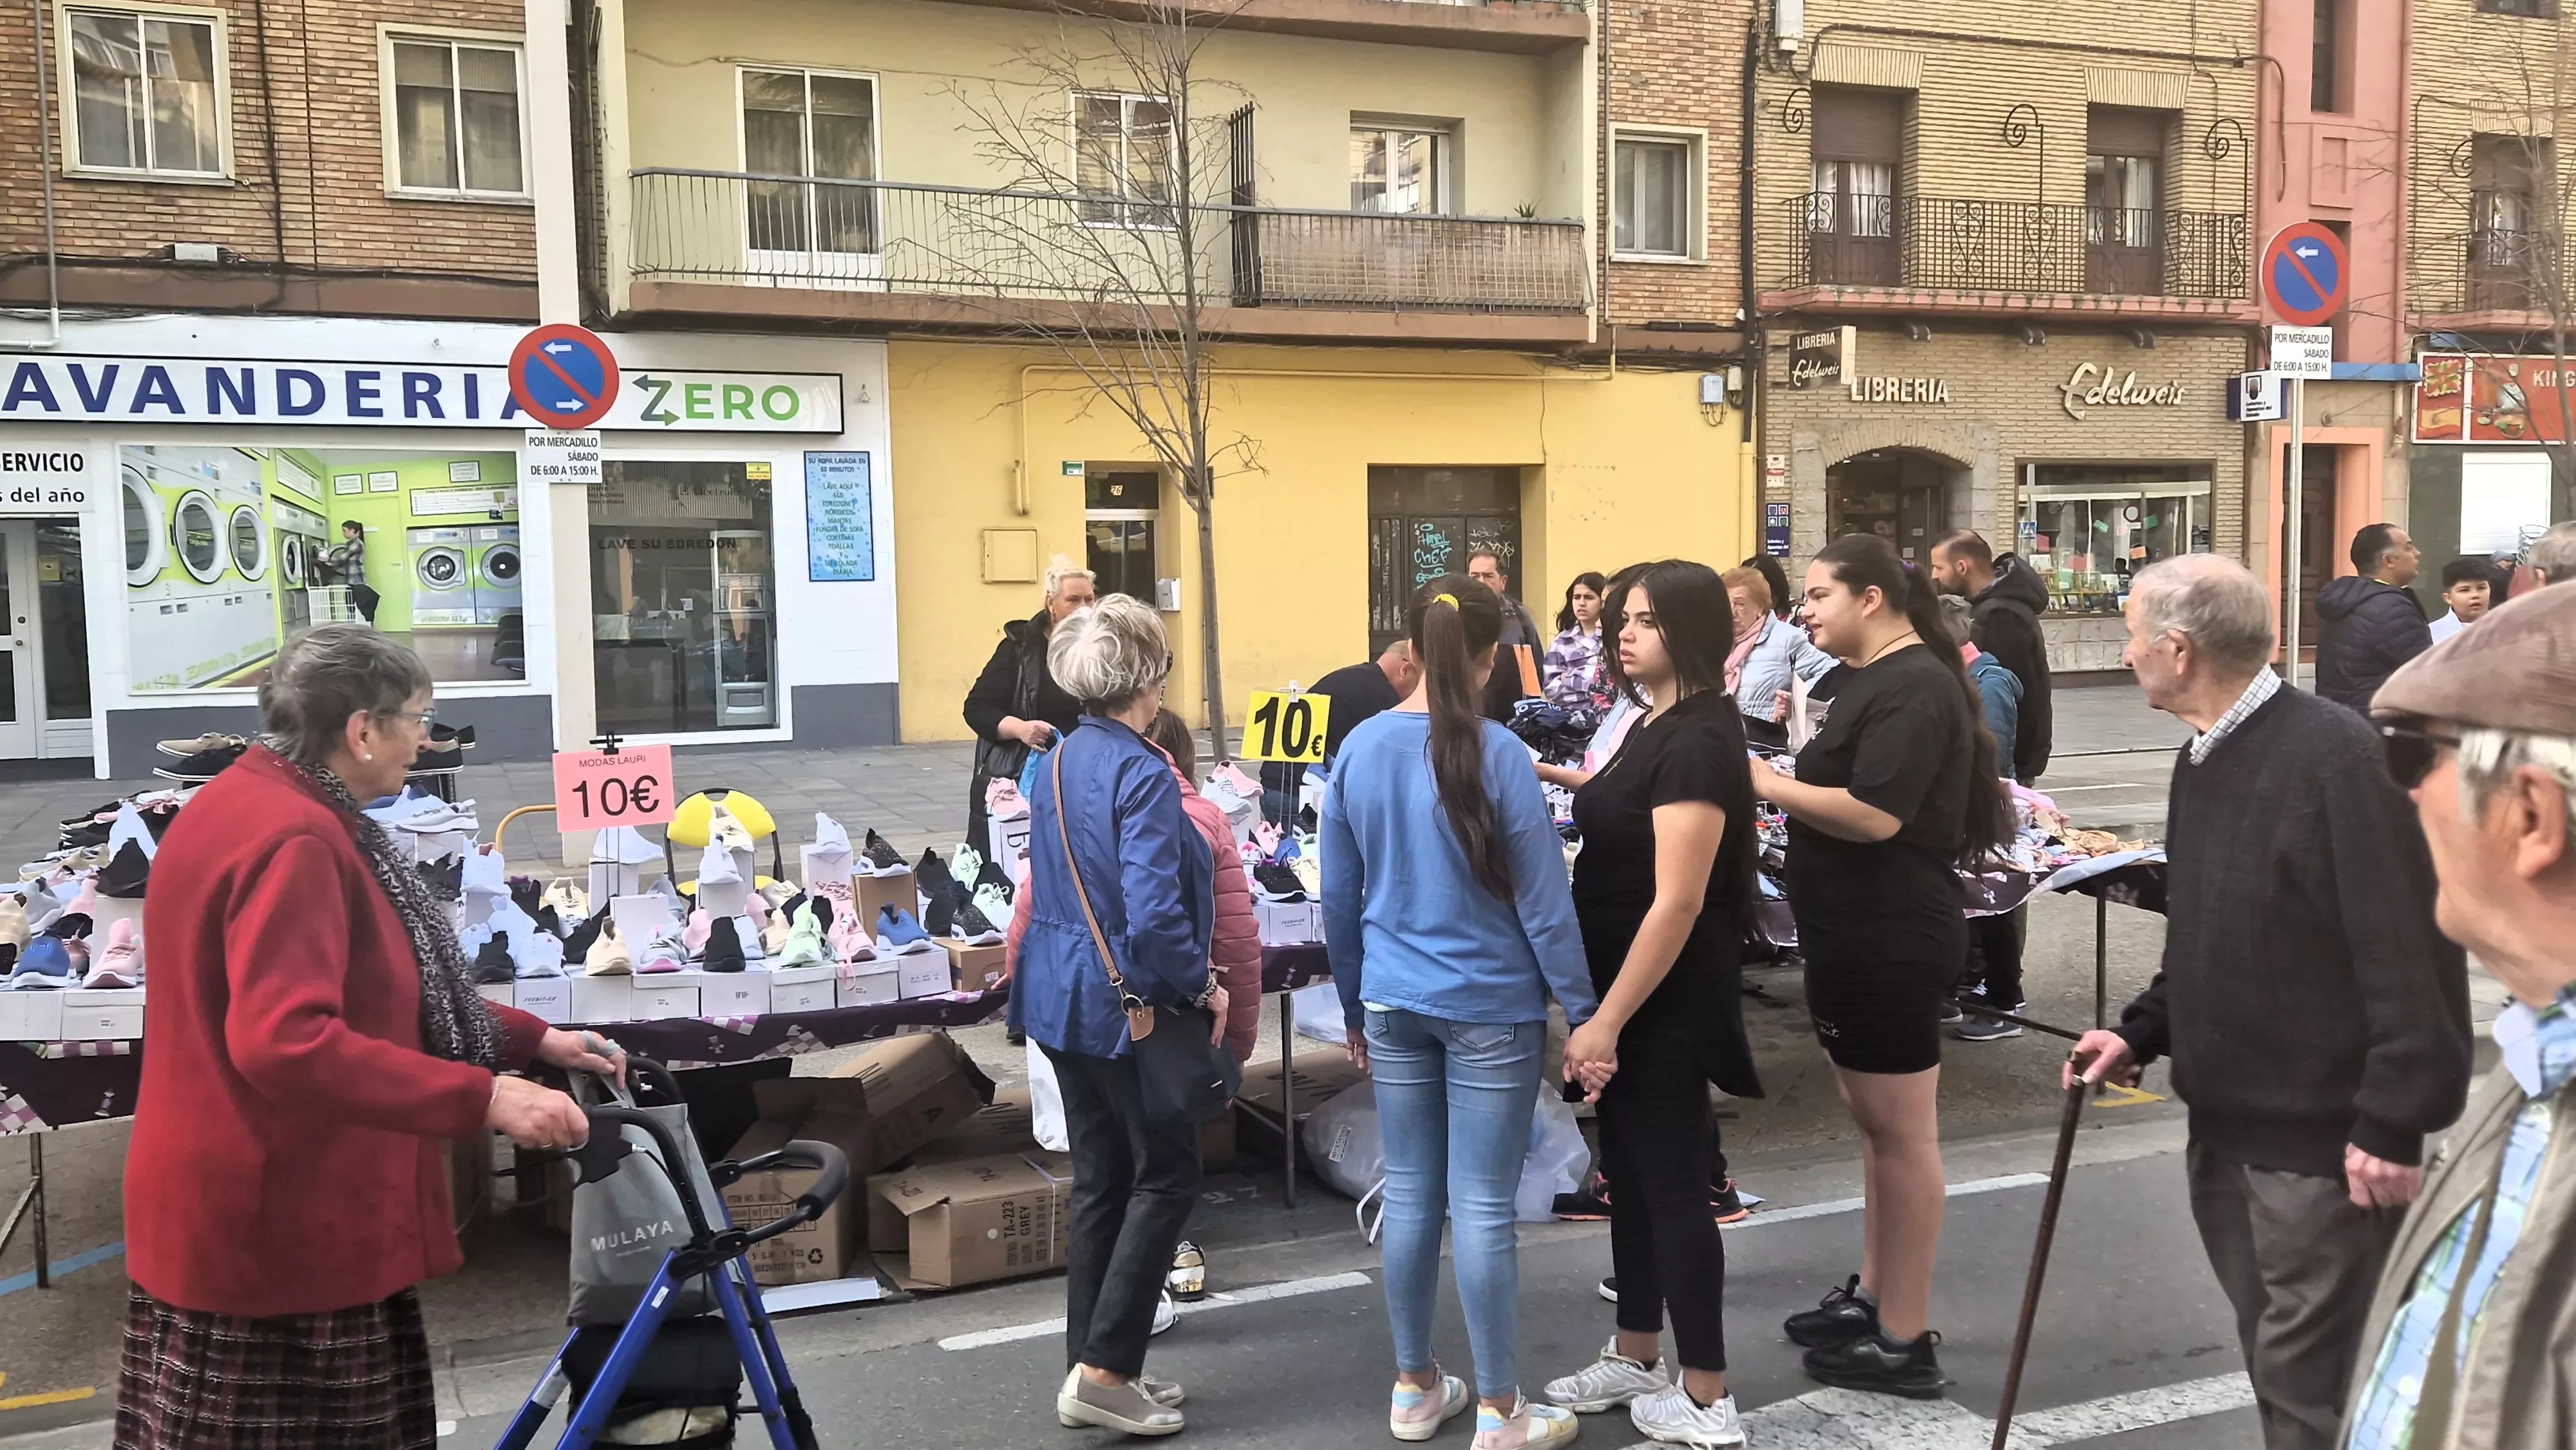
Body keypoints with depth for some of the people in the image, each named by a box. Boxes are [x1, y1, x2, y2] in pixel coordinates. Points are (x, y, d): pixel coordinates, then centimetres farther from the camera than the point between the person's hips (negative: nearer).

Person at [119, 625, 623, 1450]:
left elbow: (377, 1001, 19)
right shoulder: (294, 838, -22)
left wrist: (536, 1042, 14)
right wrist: (484, 1099, -33)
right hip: (269, 1226, -10)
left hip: (261, 1212, 10)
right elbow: (284, 1043, -33)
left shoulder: (259, 806, 13)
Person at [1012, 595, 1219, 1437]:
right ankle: (1104, 1370, 6)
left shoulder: (1058, 764, 6)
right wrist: (1201, 988, -12)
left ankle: (1092, 1366, 22)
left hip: (1061, 996, 8)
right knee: (1166, 1176, 6)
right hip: (1127, 1003, -8)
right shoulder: (1143, 774, -20)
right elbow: (1154, 915, -27)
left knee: (1099, 1178, 15)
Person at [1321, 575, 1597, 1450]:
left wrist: (1354, 1006, 17)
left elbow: (1339, 897, 6)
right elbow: (1543, 902, -12)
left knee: (1410, 1197, 13)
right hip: (1491, 1008, -4)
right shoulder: (1498, 754, -14)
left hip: (1395, 1006, 4)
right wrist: (1585, 1014, -4)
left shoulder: (1360, 749, 0)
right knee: (1483, 1207, 2)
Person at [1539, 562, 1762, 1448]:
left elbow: (1677, 901, -25)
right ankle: (1635, 1361, 32)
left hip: (1664, 1002, -10)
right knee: (1629, 1174, 17)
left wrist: (1607, 1019, -24)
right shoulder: (1655, 726, 9)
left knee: (1671, 1184, 0)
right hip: (1630, 991, 10)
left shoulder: (1697, 742, -21)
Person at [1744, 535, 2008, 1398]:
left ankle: (1905, 1343, 7)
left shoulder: (1913, 686, -18)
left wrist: (1768, 783, -18)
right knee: (1876, 1127, 18)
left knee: (1903, 1137, -2)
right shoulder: (1875, 679, 16)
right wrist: (1785, 778, 3)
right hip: (1860, 936, 11)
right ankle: (1873, 1297, 31)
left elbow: (1875, 814, -26)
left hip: (1891, 939, -11)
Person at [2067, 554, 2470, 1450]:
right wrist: (2143, 1033, 11)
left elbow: (2411, 952, -22)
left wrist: (2394, 1121, -22)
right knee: (2273, 1362, 20)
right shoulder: (2204, 759, 10)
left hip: (2324, 1139, -9)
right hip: (2224, 1123, 9)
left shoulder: (2335, 756, -20)